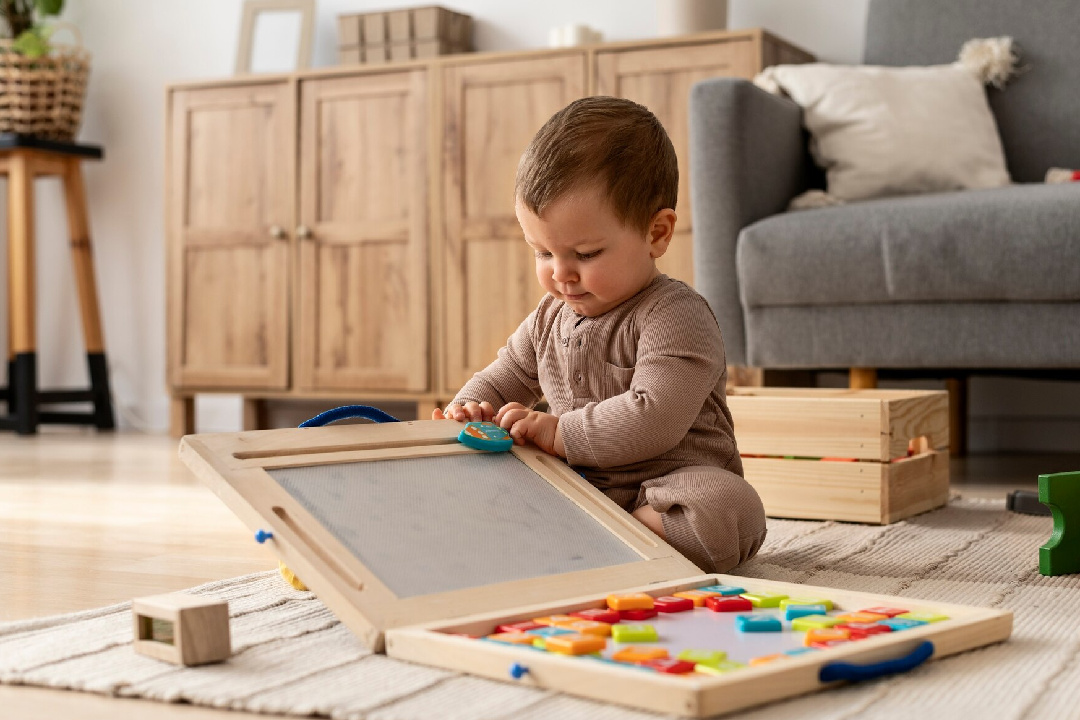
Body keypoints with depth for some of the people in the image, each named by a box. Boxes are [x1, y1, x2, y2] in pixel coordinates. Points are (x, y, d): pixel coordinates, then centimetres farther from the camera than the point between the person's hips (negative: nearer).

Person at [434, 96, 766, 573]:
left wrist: (559, 433, -25)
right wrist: (470, 409, 2)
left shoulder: (675, 317, -15)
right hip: (576, 490, 6)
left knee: (730, 508, -38)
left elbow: (654, 419, -27)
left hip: (665, 488, -6)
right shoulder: (551, 317, 10)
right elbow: (507, 377, 25)